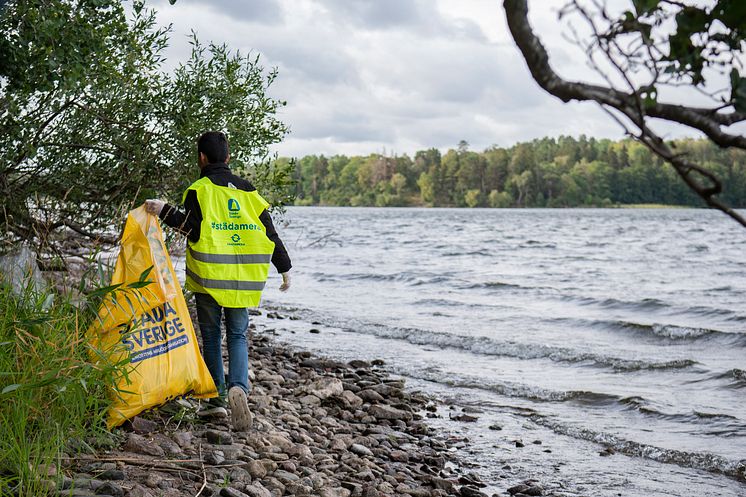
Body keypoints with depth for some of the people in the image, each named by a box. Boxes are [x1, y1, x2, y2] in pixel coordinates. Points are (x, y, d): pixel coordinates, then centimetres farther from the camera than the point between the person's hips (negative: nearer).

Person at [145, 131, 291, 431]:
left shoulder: (199, 190, -5)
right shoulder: (247, 190, 10)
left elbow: (195, 231, -17)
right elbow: (269, 233, 10)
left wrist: (166, 212, -16)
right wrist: (285, 269, 18)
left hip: (208, 278, -3)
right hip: (242, 281, 3)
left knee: (211, 335, 14)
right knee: (238, 336, 9)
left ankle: (217, 392, 22)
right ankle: (238, 387, -15)